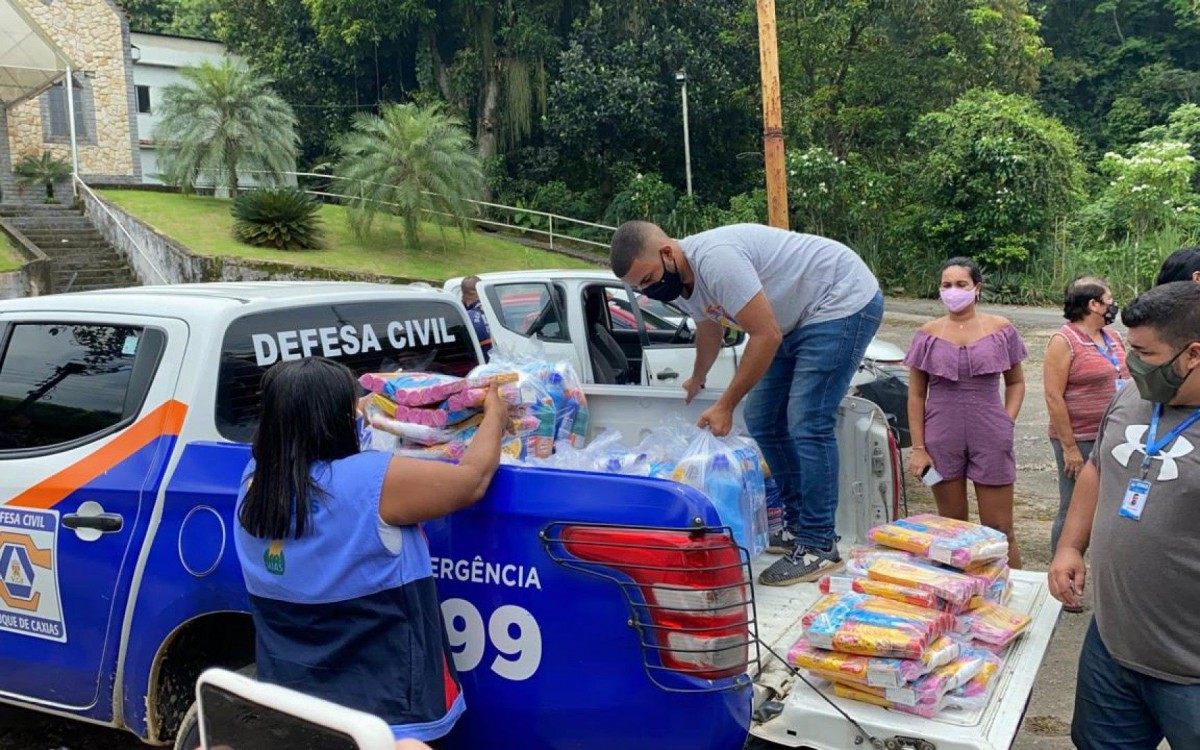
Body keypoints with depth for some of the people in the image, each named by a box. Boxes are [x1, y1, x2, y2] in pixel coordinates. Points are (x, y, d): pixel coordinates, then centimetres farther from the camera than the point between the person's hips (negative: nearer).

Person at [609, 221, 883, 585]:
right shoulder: (676, 281, 0)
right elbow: (709, 329, 21)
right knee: (762, 420, 8)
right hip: (797, 319, 10)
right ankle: (799, 527, 17)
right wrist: (696, 381, 38)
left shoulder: (715, 260, -31)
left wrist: (726, 405, -22)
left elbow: (766, 336, -29)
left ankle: (818, 546, -6)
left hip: (844, 301, -10)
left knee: (809, 425, -15)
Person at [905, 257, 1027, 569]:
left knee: (999, 531, 3)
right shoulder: (929, 334, 3)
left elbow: (1016, 382, 12)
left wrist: (1007, 421, -3)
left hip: (990, 439, -1)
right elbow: (916, 395, 4)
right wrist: (918, 448, -2)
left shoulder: (1000, 329, 2)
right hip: (942, 441, 1)